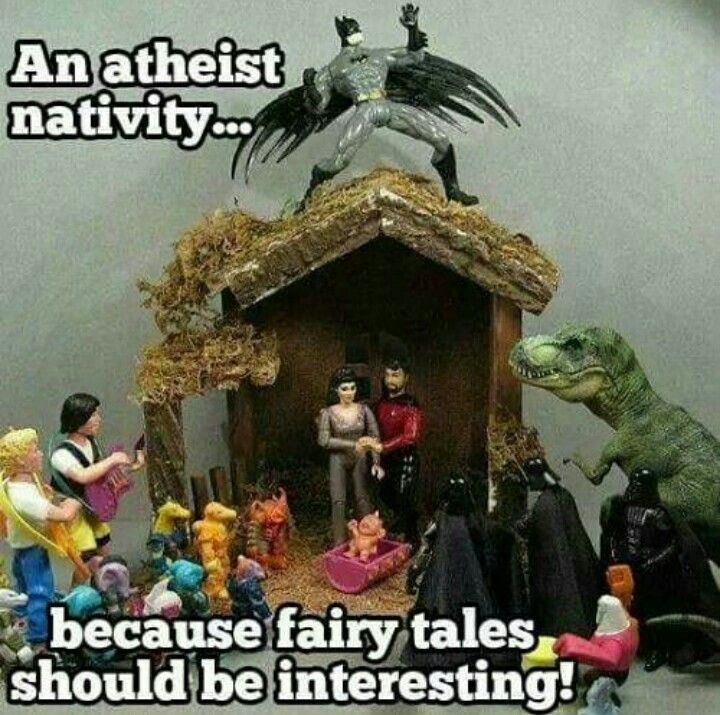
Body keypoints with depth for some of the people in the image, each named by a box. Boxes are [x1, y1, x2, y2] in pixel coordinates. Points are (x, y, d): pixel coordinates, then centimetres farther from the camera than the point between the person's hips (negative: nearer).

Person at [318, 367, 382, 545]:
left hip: (360, 459, 2)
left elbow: (375, 436, -8)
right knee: (338, 501, -1)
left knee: (363, 498, 6)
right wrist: (353, 444, -22)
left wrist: (376, 462, -18)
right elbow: (324, 440, -18)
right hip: (338, 459, -1)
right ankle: (339, 542, 10)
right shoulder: (328, 413, -13)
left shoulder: (363, 409, -8)